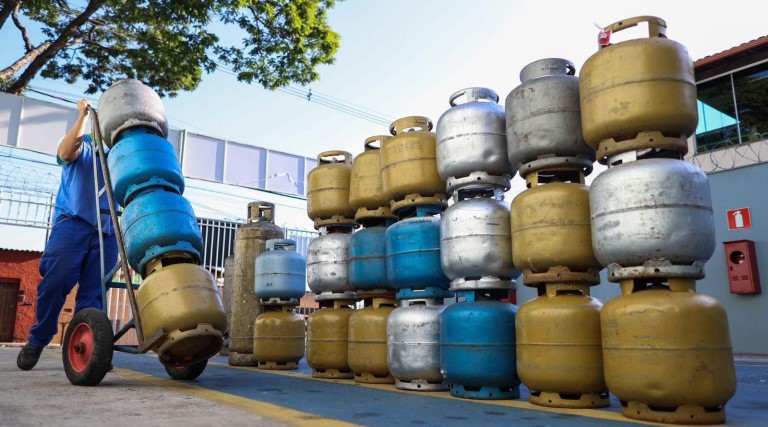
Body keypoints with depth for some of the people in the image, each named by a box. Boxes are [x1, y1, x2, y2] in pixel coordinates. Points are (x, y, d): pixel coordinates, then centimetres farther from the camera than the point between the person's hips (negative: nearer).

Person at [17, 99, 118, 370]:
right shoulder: (83, 146, 19)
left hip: (107, 229, 2)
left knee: (94, 292, -5)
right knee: (56, 282, -11)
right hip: (73, 221, -2)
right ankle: (37, 341, 5)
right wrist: (83, 115, -3)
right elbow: (65, 152, -3)